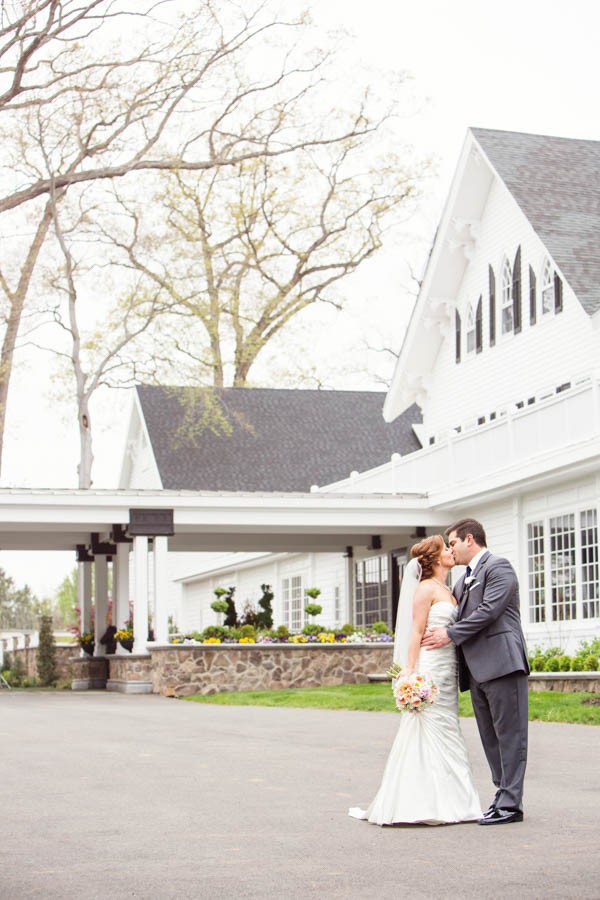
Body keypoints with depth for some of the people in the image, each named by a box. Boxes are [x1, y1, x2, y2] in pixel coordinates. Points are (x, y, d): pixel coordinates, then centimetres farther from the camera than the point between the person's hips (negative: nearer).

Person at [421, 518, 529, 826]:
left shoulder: (498, 567, -4)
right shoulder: (463, 581, 22)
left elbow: (489, 610, -15)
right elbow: (459, 616, 24)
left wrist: (451, 634, -11)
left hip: (501, 663, -9)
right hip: (477, 671, 9)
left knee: (509, 734, -7)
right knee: (490, 737, 10)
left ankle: (510, 804, -7)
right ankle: (503, 796, 15)